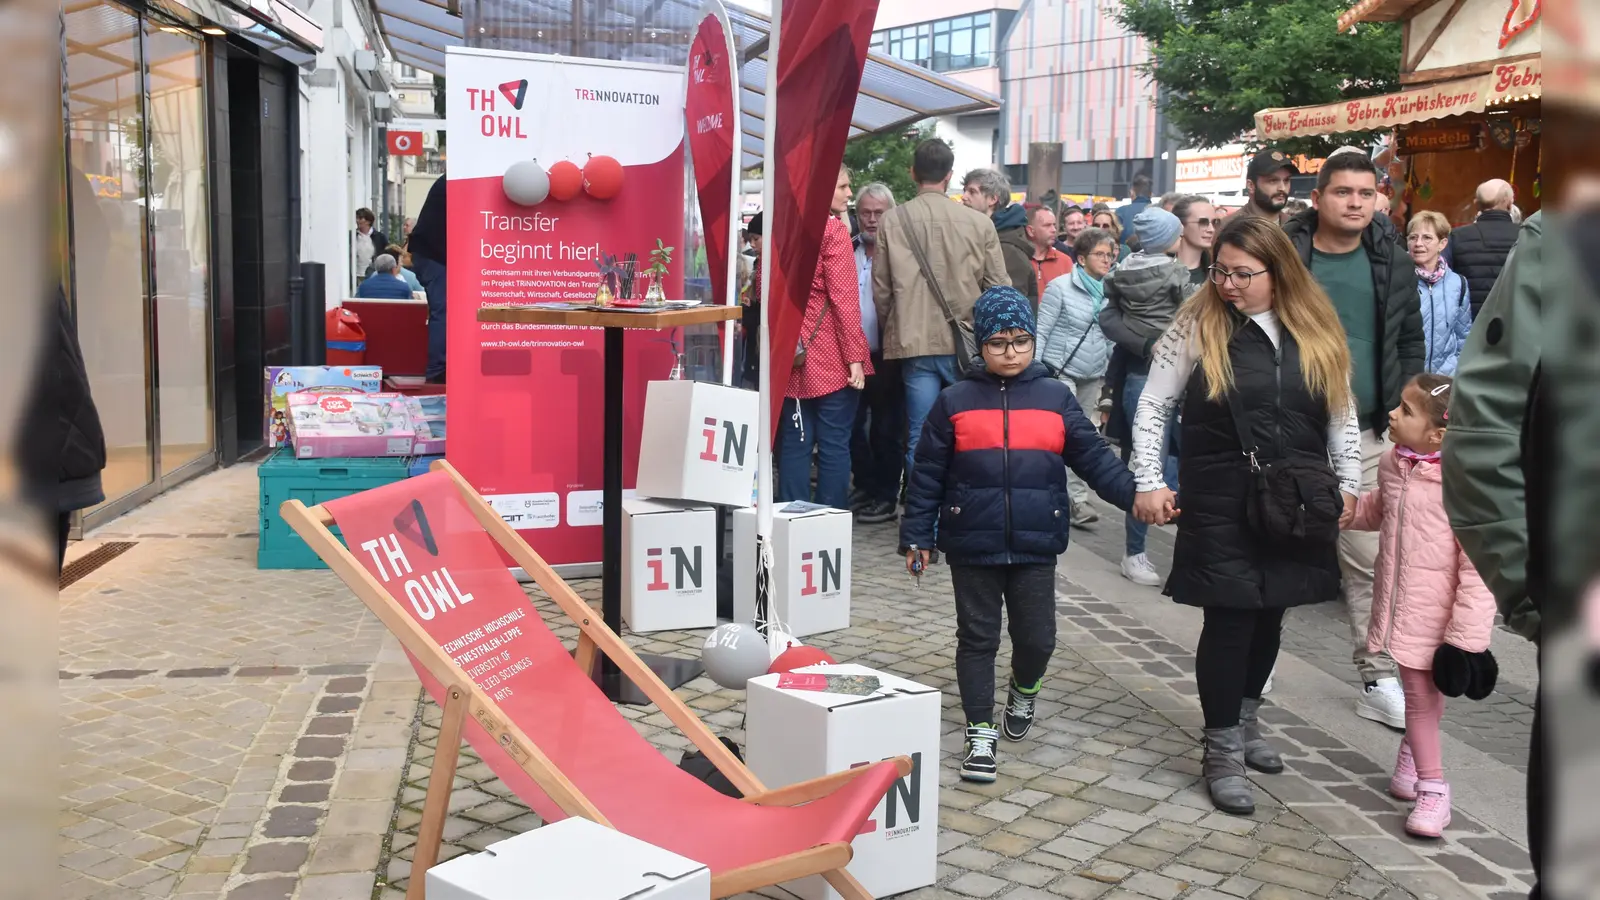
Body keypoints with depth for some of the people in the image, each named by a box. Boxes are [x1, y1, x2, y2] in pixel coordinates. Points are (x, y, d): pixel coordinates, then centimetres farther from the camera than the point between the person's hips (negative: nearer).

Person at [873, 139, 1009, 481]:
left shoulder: (892, 221, -2)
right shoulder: (979, 223, -3)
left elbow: (881, 289, 3)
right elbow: (999, 288, 1)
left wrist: (893, 331, 18)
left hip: (915, 342, 0)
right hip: (967, 344, 0)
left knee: (920, 439, 3)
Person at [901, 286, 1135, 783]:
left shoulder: (1056, 398, 3)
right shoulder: (955, 402, 0)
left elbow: (1093, 458, 3)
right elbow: (927, 475, 2)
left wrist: (1135, 494, -9)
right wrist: (917, 535, 1)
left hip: (1036, 545, 1)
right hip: (972, 544, -1)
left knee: (1037, 636, 6)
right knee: (978, 637, 6)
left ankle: (1024, 690, 40)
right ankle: (981, 733, 17)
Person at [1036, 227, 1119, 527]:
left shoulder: (1109, 292, 10)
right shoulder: (1061, 287, -6)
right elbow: (1041, 331, -7)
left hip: (1093, 377, 6)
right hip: (1061, 373, -6)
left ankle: (1072, 496, 13)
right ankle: (1076, 499, -11)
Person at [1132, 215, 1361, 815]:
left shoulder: (1316, 331, 5)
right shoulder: (1197, 325, -4)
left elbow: (1342, 414, 13)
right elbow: (1153, 408, -2)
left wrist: (1348, 485, 9)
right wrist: (1149, 483, -8)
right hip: (1221, 504, -3)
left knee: (1269, 613, 13)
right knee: (1229, 619, -3)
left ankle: (1245, 720, 34)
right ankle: (1222, 751, 9)